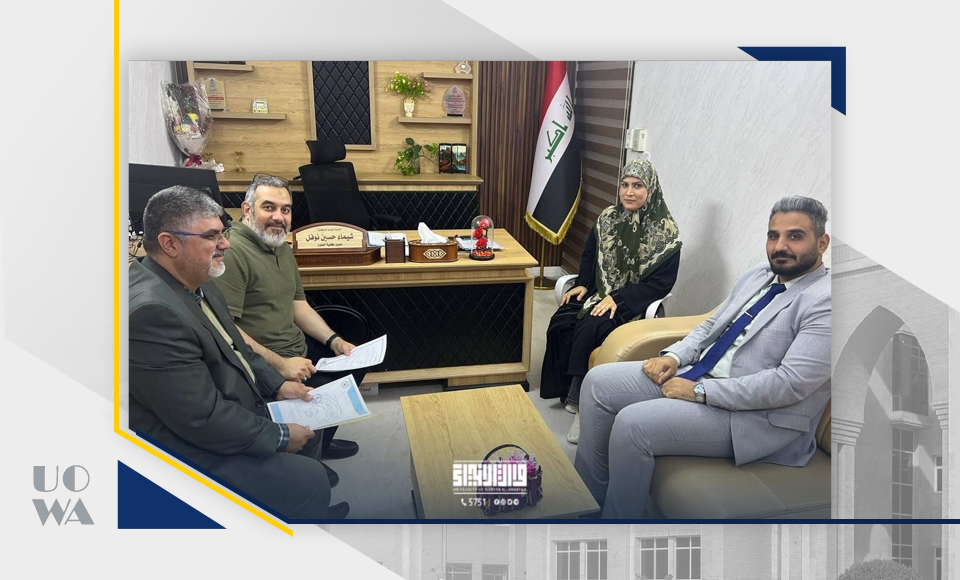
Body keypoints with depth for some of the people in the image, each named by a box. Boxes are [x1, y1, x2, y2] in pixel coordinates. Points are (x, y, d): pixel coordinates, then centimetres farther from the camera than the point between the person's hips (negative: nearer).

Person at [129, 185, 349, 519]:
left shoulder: (194, 280, 0)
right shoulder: (151, 310, -31)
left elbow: (232, 346, 16)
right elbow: (205, 421, -29)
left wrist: (276, 385, 4)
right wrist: (280, 437, -17)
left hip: (230, 408, 10)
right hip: (196, 446, -10)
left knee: (307, 428, 20)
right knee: (311, 481, -9)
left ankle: (308, 512, 40)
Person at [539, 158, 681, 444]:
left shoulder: (665, 231, -11)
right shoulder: (608, 218, 5)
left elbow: (662, 283, -13)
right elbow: (590, 255, 16)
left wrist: (618, 299, -21)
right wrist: (583, 284, -2)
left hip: (632, 302, -5)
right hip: (598, 292, 5)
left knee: (588, 329, -30)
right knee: (560, 324, -21)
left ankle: (579, 399, -15)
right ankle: (567, 391, -5)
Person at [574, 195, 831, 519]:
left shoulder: (826, 300, -15)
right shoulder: (757, 276, 12)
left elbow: (791, 383, -24)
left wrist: (699, 391, -21)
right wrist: (673, 356, -1)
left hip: (755, 416, -9)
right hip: (698, 375, 9)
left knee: (633, 423, -25)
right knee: (598, 382, -1)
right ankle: (589, 498, 9)